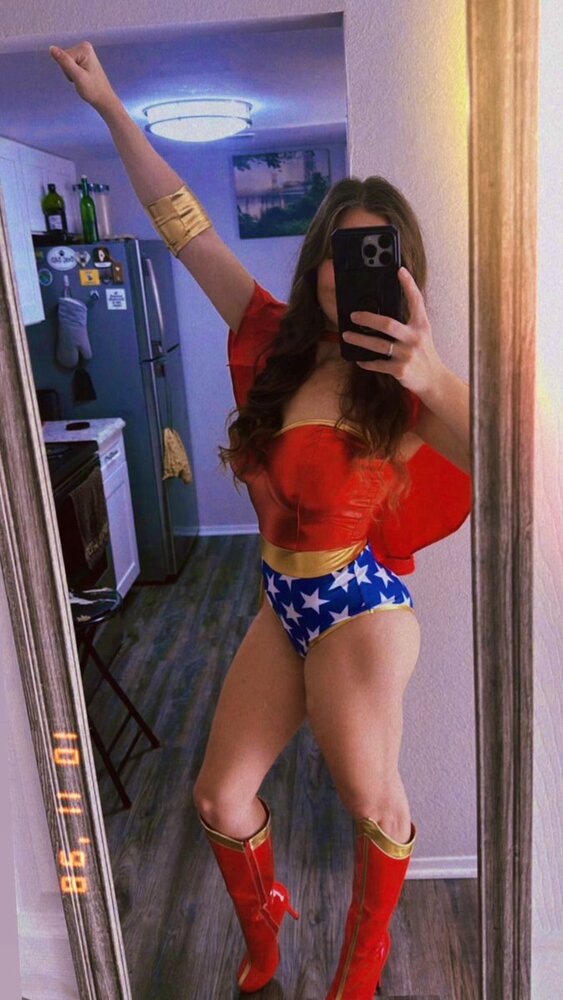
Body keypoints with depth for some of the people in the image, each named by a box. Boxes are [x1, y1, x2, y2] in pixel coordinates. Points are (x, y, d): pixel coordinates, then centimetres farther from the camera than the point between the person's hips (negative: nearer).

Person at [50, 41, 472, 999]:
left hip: (356, 611, -5)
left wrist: (432, 378, -47)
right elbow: (185, 226, 4)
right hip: (283, 604, 5)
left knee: (374, 806, 14)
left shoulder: (403, 386, -14)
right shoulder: (277, 340, -1)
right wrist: (112, 108, 7)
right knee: (220, 797, 14)